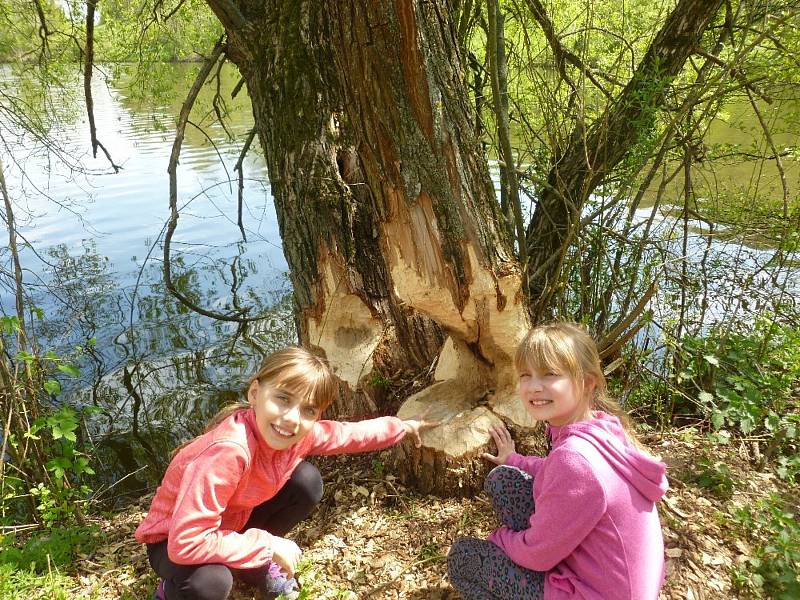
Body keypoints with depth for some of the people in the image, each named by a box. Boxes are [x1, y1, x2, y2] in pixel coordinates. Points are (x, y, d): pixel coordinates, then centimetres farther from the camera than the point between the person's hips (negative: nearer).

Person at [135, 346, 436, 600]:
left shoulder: (302, 433, -19)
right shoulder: (228, 451, -41)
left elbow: (351, 433, 1)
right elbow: (187, 542, -40)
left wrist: (403, 426, 10)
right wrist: (268, 544, -31)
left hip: (232, 521, 6)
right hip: (176, 541, -6)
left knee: (307, 481, -10)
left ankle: (255, 566, 10)